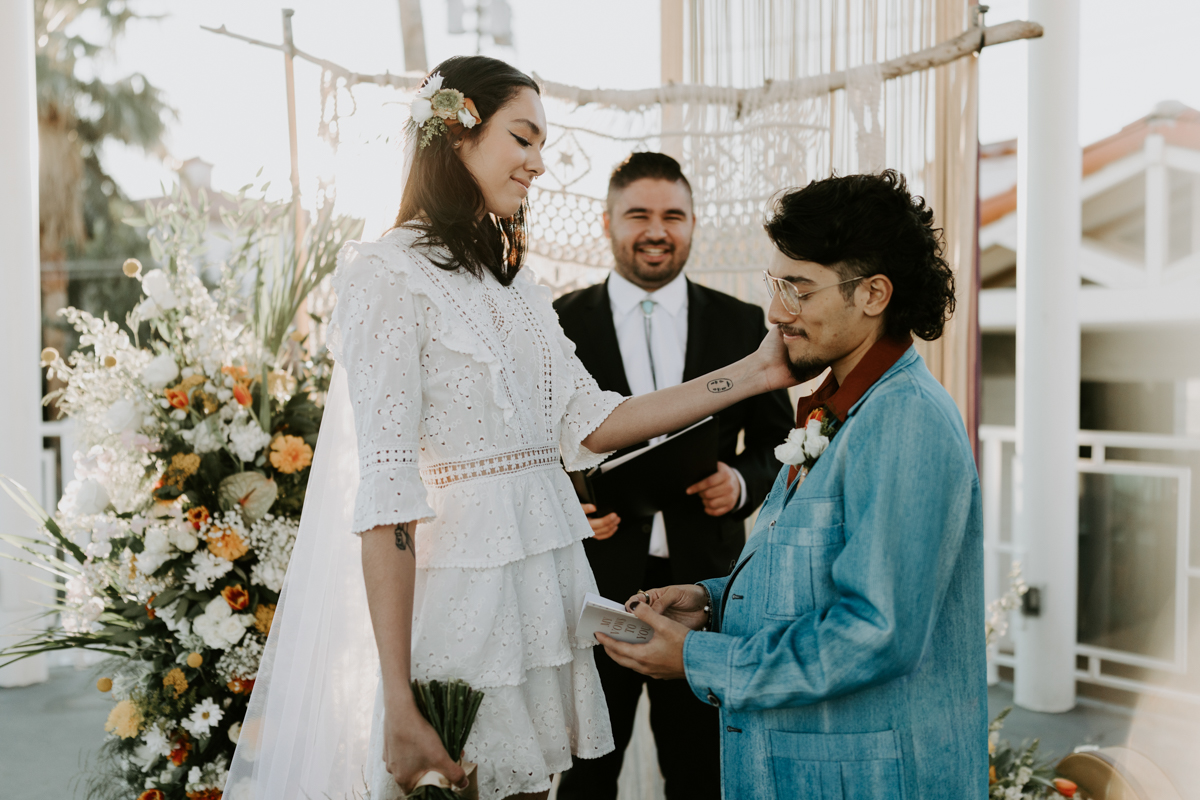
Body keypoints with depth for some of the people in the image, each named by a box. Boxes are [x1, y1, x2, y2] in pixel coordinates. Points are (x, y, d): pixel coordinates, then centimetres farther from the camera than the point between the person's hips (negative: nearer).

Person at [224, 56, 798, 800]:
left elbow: (589, 423, 5)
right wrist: (398, 702, -20)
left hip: (547, 580, 7)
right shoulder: (390, 276, -10)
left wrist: (756, 372, 1)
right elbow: (383, 493, -17)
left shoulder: (519, 283, 14)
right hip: (459, 590, -7)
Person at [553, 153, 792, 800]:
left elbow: (779, 444, 10)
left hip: (704, 580, 1)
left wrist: (742, 481, -11)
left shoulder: (742, 326, 5)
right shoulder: (560, 324, 1)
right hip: (594, 582, -1)